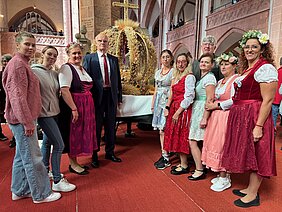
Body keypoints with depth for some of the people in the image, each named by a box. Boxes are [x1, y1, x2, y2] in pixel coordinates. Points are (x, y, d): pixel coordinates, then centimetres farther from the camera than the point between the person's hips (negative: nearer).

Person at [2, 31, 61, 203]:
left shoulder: (22, 63, 17)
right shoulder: (17, 64, -15)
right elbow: (18, 96, -21)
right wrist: (27, 122, -21)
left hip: (23, 118, 11)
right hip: (22, 119, -10)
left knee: (22, 156, 18)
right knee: (33, 158, -1)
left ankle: (19, 191, 32)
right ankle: (41, 194, 13)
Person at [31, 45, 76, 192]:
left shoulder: (55, 74, 10)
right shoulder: (34, 71, -11)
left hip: (54, 112, 7)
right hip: (44, 113, -7)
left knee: (47, 142, 20)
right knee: (59, 145, -10)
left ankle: (45, 170, 38)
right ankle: (57, 181, 1)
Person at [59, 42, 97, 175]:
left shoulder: (82, 68, 15)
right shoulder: (66, 68, -11)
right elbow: (64, 91, -20)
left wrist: (88, 106, 11)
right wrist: (74, 109, -24)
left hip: (86, 106, 9)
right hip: (73, 106, -8)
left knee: (82, 133, 14)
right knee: (73, 134, 2)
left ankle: (75, 162, 29)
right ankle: (73, 164, 17)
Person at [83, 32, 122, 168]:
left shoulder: (114, 59, 12)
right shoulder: (89, 58, 2)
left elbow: (118, 79, 13)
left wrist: (119, 97, 9)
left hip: (111, 95, 4)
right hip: (96, 96, -3)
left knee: (111, 126, 12)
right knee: (96, 126, 7)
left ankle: (110, 152, 29)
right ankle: (94, 154, 22)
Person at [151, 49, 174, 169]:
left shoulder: (173, 72, -5)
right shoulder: (158, 72, 16)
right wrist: (153, 104, 16)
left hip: (167, 102, -6)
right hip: (159, 102, 7)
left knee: (163, 130, -8)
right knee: (161, 130, 8)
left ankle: (166, 158, 2)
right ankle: (163, 155, 17)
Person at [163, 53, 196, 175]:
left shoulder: (189, 77, -10)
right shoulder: (176, 77, 16)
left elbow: (189, 97, -16)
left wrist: (178, 112, -18)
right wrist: (167, 107, 4)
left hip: (183, 110, -8)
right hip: (174, 108, 8)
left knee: (181, 137, -2)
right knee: (176, 136, 11)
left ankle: (184, 166, 11)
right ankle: (182, 163, 23)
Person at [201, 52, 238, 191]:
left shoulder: (236, 79, -9)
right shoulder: (220, 81, 18)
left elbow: (234, 100, -20)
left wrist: (216, 105, -13)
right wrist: (210, 105, 4)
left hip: (227, 117, -8)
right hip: (216, 117, 8)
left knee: (222, 146, -4)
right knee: (216, 144, 10)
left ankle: (224, 179, 10)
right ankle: (222, 174, 23)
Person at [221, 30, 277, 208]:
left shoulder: (265, 68, -12)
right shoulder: (246, 69, 15)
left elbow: (267, 100, -18)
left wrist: (259, 126, -22)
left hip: (255, 117, -9)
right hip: (241, 116, 9)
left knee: (255, 155, 2)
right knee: (248, 154, 16)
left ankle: (253, 195, 17)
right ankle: (250, 189, 32)